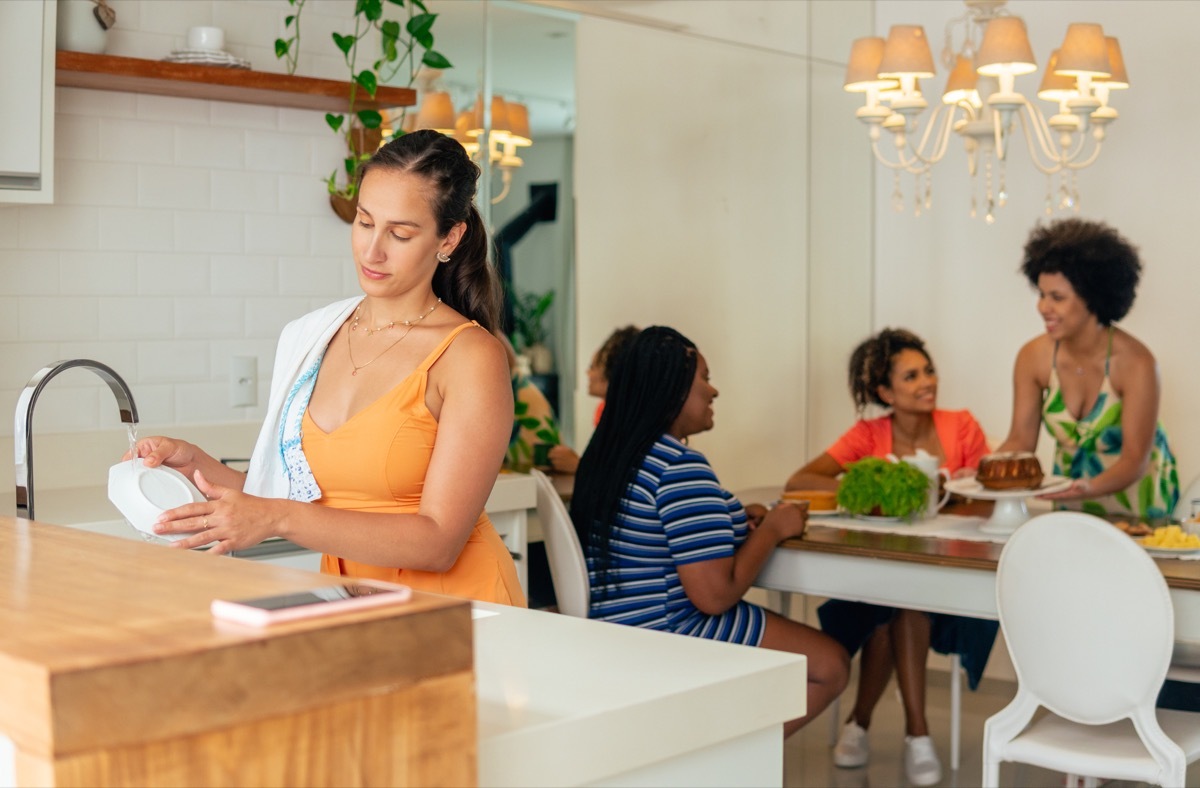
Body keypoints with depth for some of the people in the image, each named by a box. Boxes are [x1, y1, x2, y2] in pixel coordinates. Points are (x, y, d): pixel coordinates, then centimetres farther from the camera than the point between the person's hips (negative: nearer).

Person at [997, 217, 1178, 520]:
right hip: (1070, 497, 3)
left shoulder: (1135, 362, -18)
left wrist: (1089, 489, -36)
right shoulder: (1033, 357, -9)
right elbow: (1021, 440, -3)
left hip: (1136, 497, -3)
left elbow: (1135, 459, -18)